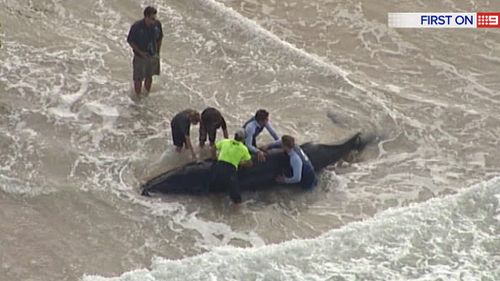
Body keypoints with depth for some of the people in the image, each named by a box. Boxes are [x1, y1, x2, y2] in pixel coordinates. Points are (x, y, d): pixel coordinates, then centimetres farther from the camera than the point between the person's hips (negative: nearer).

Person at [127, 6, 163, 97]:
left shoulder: (157, 24, -13)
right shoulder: (136, 26, -25)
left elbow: (159, 38, 4)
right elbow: (130, 41, -14)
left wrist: (158, 52, 4)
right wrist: (140, 52, -19)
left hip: (153, 55, 4)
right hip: (140, 57, -4)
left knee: (149, 76, 21)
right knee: (139, 79, 10)